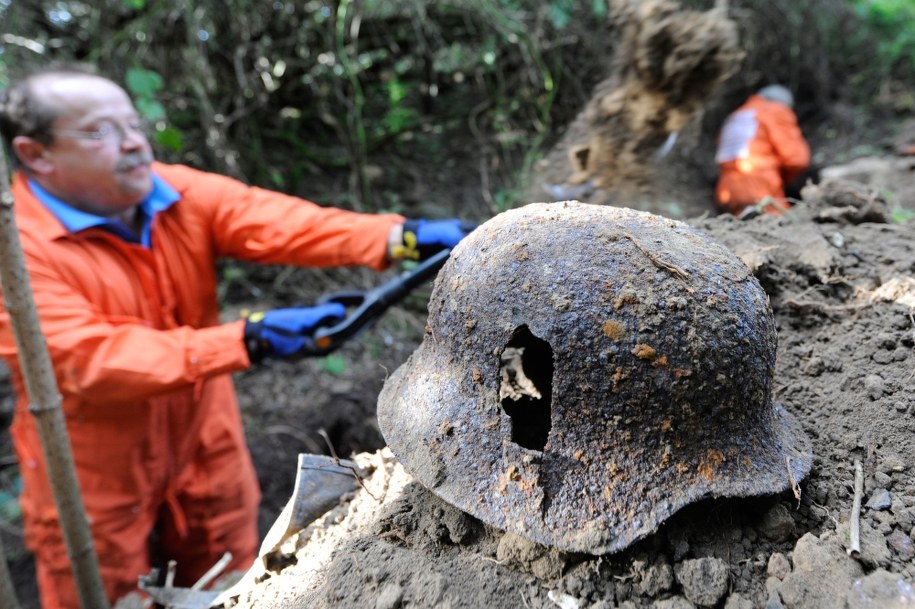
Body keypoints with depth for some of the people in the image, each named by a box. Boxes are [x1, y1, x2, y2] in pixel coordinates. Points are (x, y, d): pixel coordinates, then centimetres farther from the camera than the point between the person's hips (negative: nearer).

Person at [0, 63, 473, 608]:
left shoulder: (182, 194, -8)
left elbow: (276, 221, -24)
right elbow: (90, 362, -30)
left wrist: (401, 237, -39)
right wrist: (248, 340, -39)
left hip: (207, 452, 4)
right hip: (94, 483, -3)